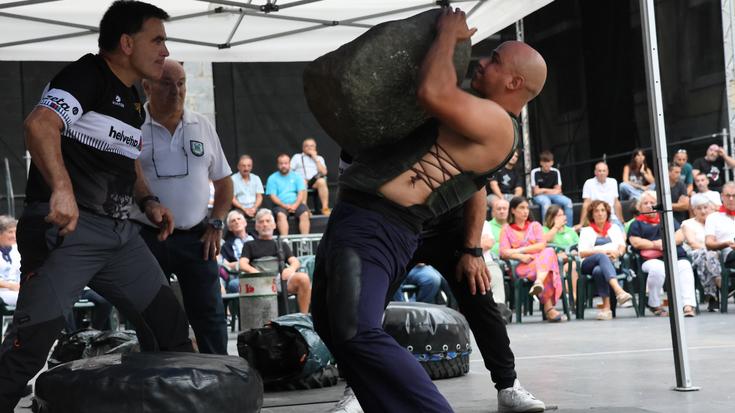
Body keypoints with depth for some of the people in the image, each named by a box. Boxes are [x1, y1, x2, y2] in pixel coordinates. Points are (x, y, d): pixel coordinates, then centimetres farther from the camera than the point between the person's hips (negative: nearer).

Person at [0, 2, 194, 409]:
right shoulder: (86, 75, -8)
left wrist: (147, 200, 13)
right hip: (65, 227, -9)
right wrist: (61, 188, -39)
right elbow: (39, 124, -26)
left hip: (120, 233, 9)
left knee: (169, 324, 9)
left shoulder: (131, 100, 19)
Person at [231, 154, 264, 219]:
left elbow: (259, 196, 13)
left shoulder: (256, 178, 17)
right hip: (240, 209, -4)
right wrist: (244, 209, -14)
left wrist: (254, 208, -7)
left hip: (254, 209, 4)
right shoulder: (233, 179, 4)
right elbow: (232, 199, -2)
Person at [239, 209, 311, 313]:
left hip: (282, 278, 2)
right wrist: (254, 271, -12)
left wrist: (291, 268, -7)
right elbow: (242, 265, 12)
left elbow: (295, 262, 20)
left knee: (303, 278, -32)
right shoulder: (250, 245, 29)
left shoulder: (282, 245, 35)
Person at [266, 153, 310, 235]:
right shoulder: (272, 178, 9)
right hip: (280, 205, -2)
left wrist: (295, 205, -13)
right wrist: (285, 206, -14)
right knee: (281, 215, -33)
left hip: (296, 205, 2)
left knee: (305, 213, -27)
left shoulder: (296, 176, 14)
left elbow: (301, 193, 5)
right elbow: (273, 196, 0)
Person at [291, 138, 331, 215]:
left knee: (321, 181, -33)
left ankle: (325, 208, -35)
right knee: (303, 182, -37)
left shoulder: (319, 158, 25)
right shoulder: (297, 157, 21)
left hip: (314, 182, 1)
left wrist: (315, 158, 6)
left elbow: (324, 172, 8)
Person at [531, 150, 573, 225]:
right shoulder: (535, 172, -7)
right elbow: (536, 191, -8)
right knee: (546, 202, -39)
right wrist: (551, 190, -3)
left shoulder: (555, 172, 4)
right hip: (539, 196, -4)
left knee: (568, 201, -24)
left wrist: (544, 190, -12)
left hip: (553, 196, 4)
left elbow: (558, 190, 4)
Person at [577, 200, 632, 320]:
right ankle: (619, 291, -60)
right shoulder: (586, 231, 22)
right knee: (602, 257, -39)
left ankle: (606, 307, -48)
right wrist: (602, 251, -10)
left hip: (612, 263, 1)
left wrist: (617, 253, -13)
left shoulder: (614, 228, 29)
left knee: (598, 270, -38)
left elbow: (622, 246, 12)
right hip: (589, 264, -1)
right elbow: (582, 253, 6)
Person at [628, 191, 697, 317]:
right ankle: (654, 305, -19)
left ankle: (688, 305, -44)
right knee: (657, 269, -38)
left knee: (685, 267, -33)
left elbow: (680, 236, 16)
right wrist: (655, 244, -7)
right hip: (652, 259, -2)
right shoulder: (637, 224, 22)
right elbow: (636, 242, 4)